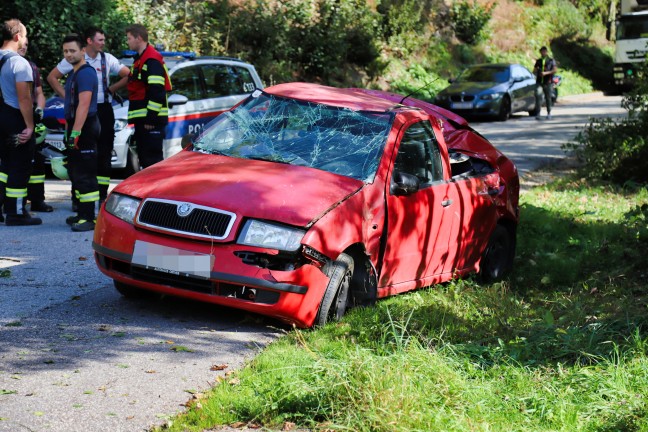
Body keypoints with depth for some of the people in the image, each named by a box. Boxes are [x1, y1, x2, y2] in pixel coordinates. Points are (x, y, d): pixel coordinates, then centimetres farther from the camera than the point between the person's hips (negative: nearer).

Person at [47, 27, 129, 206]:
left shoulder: (108, 59, 5)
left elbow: (128, 75, 13)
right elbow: (52, 77, 4)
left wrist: (112, 89, 6)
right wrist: (65, 95, -2)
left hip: (104, 110, 3)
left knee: (104, 153, 2)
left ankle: (102, 194, 8)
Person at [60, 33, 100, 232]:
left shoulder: (86, 73, -15)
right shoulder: (73, 74, 18)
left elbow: (83, 105, -23)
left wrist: (75, 132, -27)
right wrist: (69, 130, 21)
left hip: (85, 129, -11)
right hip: (75, 128, 11)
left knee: (84, 174, -11)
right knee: (75, 172, 15)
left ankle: (89, 218, -11)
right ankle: (83, 214, 22)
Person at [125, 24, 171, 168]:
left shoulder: (152, 60, -14)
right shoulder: (140, 59, 20)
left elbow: (157, 92, -21)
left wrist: (151, 118, -22)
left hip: (151, 120, -11)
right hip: (143, 119, 11)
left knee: (153, 160, -11)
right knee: (144, 159, 13)